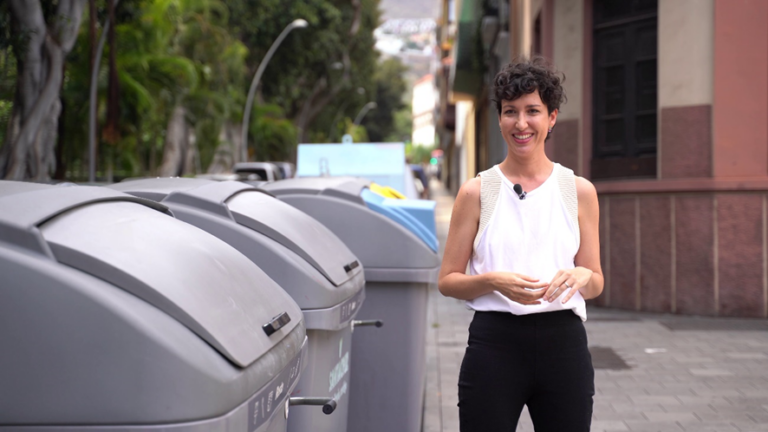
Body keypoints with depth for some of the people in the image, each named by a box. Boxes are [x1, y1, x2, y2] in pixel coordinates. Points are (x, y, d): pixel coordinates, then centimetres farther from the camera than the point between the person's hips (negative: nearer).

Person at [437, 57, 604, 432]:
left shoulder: (579, 191, 8)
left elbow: (596, 284, 12)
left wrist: (581, 276, -11)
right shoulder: (477, 192, 4)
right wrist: (494, 281, -15)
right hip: (494, 343, -1)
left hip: (563, 342, 2)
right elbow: (447, 280, 4)